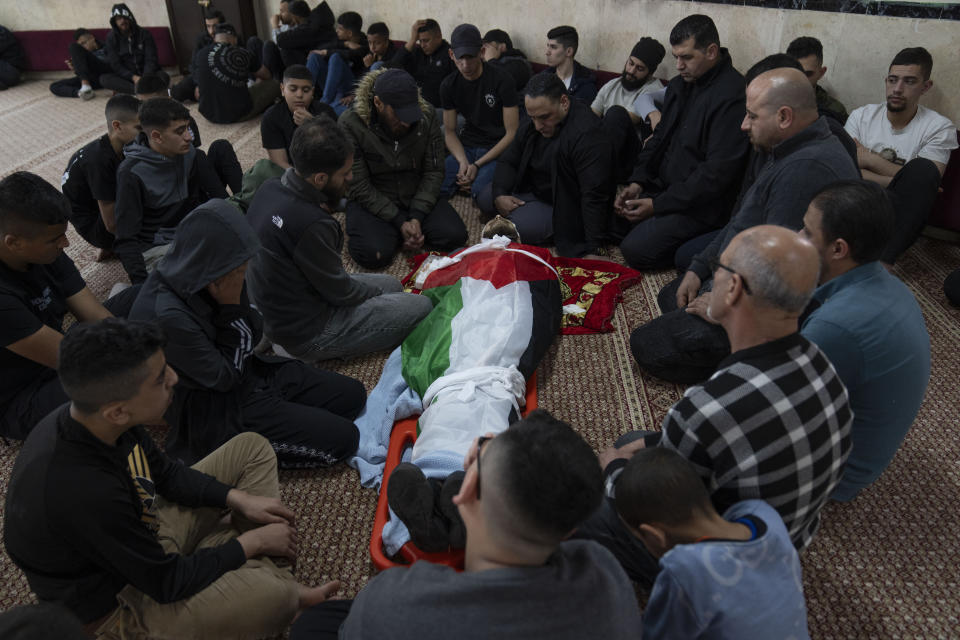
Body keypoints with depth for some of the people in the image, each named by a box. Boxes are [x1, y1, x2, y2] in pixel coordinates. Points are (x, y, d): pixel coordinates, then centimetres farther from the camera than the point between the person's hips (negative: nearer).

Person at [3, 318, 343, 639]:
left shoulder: (95, 420, -16)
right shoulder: (83, 493, -39)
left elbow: (167, 473, 5)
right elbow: (169, 583, -25)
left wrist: (239, 500, -4)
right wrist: (253, 541, -13)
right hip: (116, 603, -8)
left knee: (251, 447, 6)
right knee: (271, 595, -32)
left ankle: (271, 578, 0)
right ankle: (278, 585, 5)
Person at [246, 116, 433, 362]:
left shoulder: (268, 189, -6)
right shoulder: (311, 224, -34)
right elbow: (340, 293, -18)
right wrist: (376, 292, -1)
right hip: (306, 333, -9)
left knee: (392, 285, 19)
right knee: (421, 307, -8)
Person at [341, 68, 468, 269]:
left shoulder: (426, 115, -8)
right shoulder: (351, 124, -18)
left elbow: (433, 171, -5)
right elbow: (359, 187, -16)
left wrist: (417, 217, -17)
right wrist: (400, 222, -21)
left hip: (417, 197, 3)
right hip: (372, 201, -2)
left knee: (454, 236, -18)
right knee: (374, 254, -28)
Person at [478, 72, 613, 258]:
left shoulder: (588, 134, -31)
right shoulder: (533, 125, -3)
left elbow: (595, 196, -35)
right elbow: (508, 161, 7)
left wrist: (595, 250, -37)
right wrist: (499, 195, -14)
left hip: (566, 206, -8)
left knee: (519, 227, -28)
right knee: (485, 199, 1)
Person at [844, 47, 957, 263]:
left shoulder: (939, 128, 5)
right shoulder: (861, 117, 8)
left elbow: (925, 179, -9)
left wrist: (869, 159, -9)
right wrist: (899, 180, -16)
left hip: (902, 216, 0)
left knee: (922, 170, -30)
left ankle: (880, 260, -38)